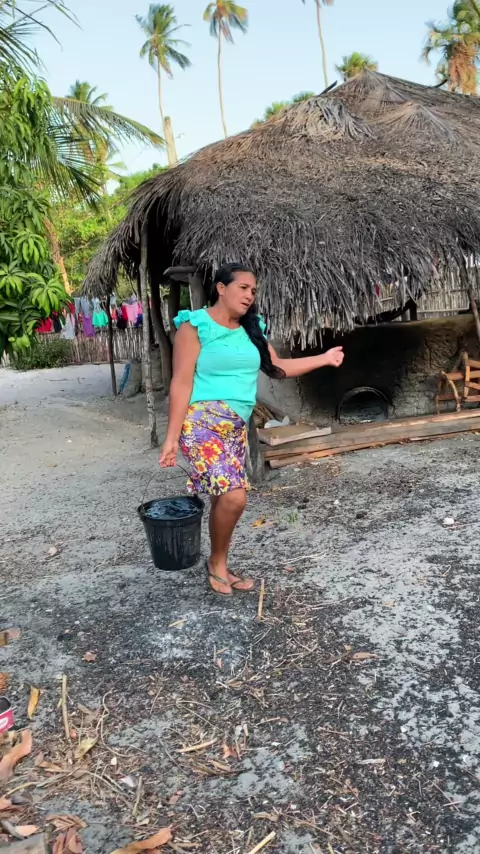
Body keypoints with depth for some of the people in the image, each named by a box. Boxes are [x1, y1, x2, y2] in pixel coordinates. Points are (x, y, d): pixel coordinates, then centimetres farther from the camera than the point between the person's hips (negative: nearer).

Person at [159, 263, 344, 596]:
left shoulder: (251, 329, 12)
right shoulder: (196, 325, -7)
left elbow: (277, 367, 18)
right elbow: (182, 382, -11)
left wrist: (324, 358, 12)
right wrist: (172, 436, -15)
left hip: (236, 426, 7)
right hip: (202, 421, -7)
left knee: (226, 497, 10)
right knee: (234, 497, -16)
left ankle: (220, 568, 27)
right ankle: (217, 564, 8)